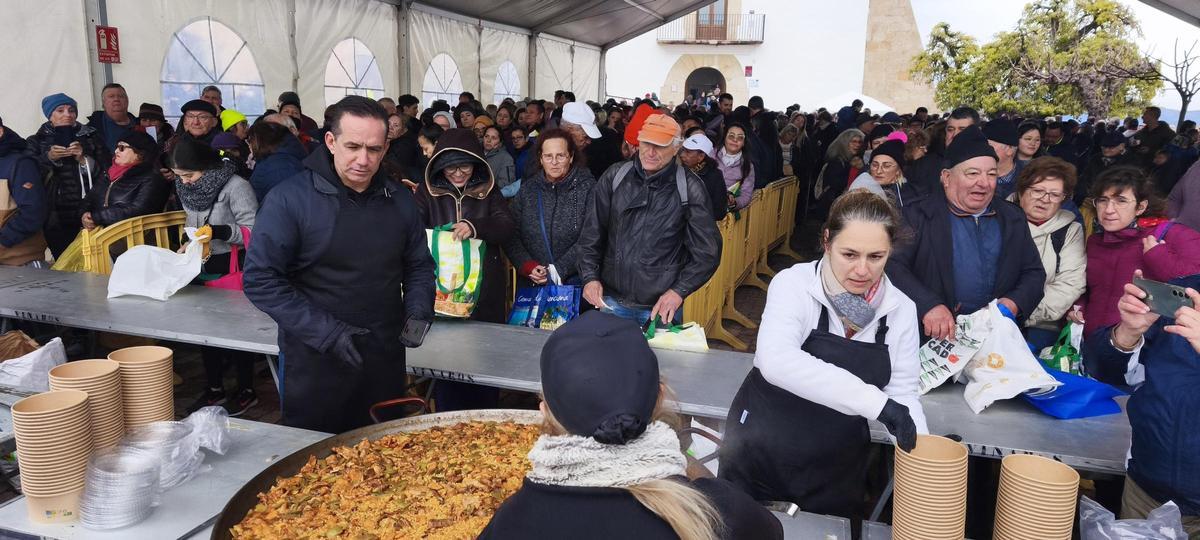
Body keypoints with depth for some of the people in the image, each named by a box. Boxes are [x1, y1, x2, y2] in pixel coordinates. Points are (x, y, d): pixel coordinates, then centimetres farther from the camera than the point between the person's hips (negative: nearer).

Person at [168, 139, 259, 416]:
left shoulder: (236, 187, -17)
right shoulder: (187, 188, 6)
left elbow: (253, 232, -19)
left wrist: (218, 231, -30)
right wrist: (188, 244, 6)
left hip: (231, 269, -8)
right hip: (202, 268, 8)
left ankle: (246, 391, 16)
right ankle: (214, 388, 30)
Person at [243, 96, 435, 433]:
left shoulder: (400, 201, 3)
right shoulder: (289, 199, -11)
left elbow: (419, 266, 13)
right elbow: (261, 279, -13)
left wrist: (419, 311, -6)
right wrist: (326, 332, -19)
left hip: (386, 363, 4)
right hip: (313, 366, -4)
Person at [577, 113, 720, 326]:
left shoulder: (690, 189, -6)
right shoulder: (615, 177, 1)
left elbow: (706, 251, -4)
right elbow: (592, 233, 6)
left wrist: (679, 291, -12)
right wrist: (590, 277, -4)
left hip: (662, 307, -2)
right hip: (611, 300, 2)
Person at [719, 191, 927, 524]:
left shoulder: (900, 309, -5)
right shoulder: (795, 284, -18)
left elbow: (902, 391, -2)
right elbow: (776, 361, -35)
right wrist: (876, 402, -40)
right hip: (761, 452, -3)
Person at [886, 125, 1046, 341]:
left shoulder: (1013, 218, 17)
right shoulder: (919, 216, 0)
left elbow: (1034, 272, 21)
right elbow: (892, 265, -11)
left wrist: (1014, 303, 0)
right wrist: (927, 305, -25)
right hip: (934, 333, -4)